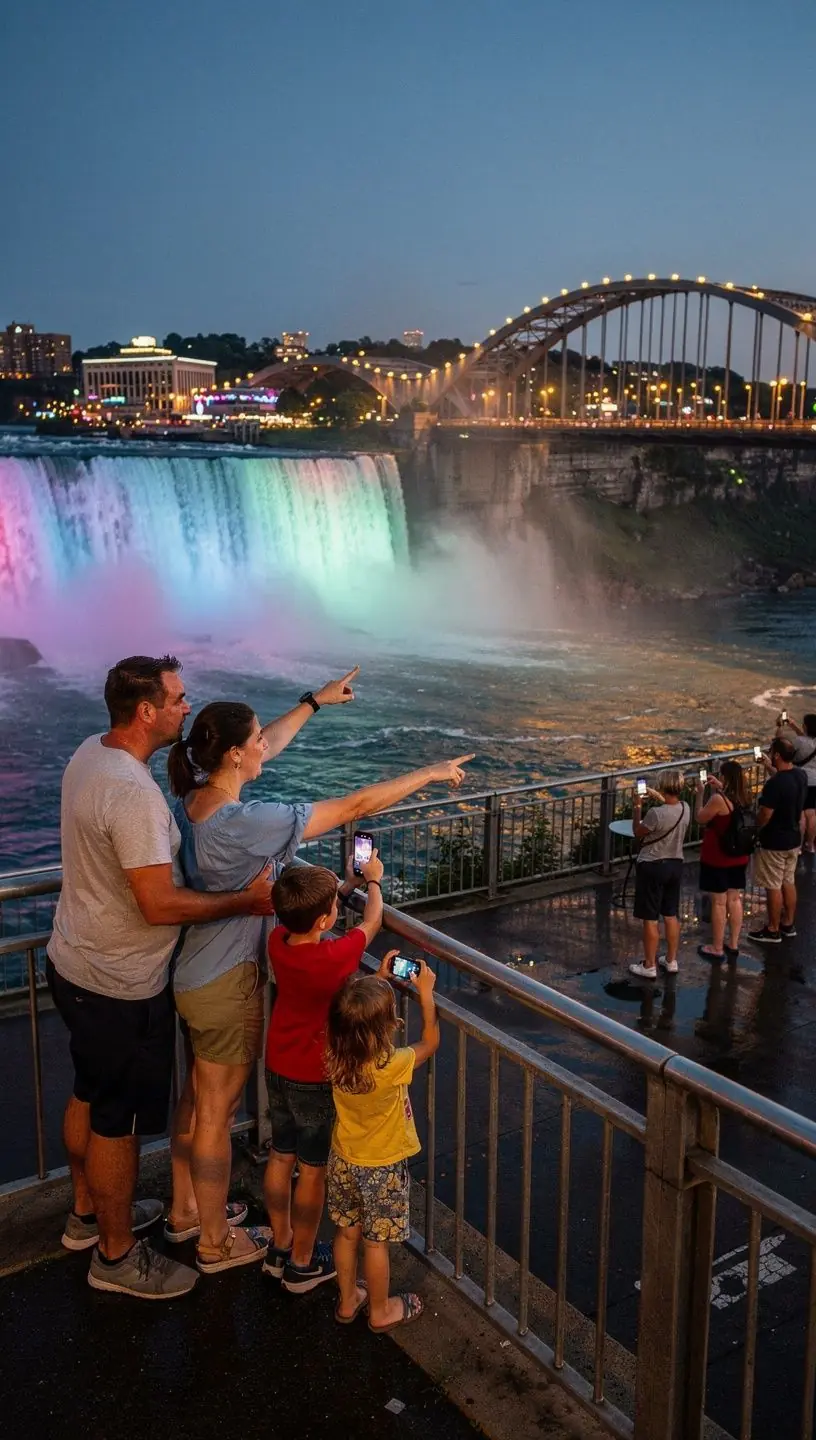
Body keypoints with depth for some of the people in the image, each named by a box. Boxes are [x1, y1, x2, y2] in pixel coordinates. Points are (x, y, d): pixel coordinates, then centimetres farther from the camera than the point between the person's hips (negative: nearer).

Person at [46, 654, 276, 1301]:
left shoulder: (91, 753, 1)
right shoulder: (133, 793, -31)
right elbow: (160, 906, -31)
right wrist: (248, 900, -20)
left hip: (74, 964, 10)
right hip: (121, 987, -10)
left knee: (90, 1096, 26)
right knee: (118, 1121, 9)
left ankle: (88, 1214, 47)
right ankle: (117, 1254, 29)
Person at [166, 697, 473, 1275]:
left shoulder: (191, 798, -7)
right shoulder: (244, 821, -31)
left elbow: (261, 750, 13)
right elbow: (355, 806, -26)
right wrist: (431, 773, -15)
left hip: (195, 972, 9)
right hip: (227, 983, -9)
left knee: (198, 1094, 26)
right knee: (217, 1113, 9)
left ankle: (185, 1206, 46)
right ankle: (215, 1242, 29)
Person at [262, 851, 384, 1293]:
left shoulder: (278, 941, -13)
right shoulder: (336, 957, -29)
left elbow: (304, 918, 11)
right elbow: (371, 921, -10)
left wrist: (348, 883, 16)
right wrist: (372, 880, 8)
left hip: (278, 1069, 6)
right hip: (317, 1078, -6)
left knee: (280, 1157, 19)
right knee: (313, 1170, 9)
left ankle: (280, 1247, 35)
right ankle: (302, 1264, 23)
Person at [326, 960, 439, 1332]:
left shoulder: (335, 1057, -19)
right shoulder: (391, 1067, -34)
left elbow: (357, 1013, 3)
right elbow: (430, 1041, -15)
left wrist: (378, 978, 3)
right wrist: (425, 993, -9)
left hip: (343, 1160, 5)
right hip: (382, 1167, -5)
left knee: (347, 1232, 22)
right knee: (376, 1242, 14)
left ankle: (348, 1300, 41)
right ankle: (380, 1311, 34)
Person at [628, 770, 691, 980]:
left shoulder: (656, 813, -26)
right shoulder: (685, 808, -5)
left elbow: (637, 832, -9)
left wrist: (637, 807, -3)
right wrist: (658, 798, 17)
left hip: (652, 867, -7)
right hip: (675, 865, 7)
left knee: (650, 919, 3)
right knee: (671, 916, 17)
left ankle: (649, 966, 12)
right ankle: (671, 961, 28)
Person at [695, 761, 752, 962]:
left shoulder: (718, 799, -23)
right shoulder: (743, 798, 0)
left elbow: (700, 818, -10)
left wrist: (701, 792, -4)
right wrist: (719, 789, 16)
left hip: (717, 859, -7)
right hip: (738, 858, 7)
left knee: (719, 903, 2)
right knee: (734, 900, 14)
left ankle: (717, 949, 11)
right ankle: (733, 945, 24)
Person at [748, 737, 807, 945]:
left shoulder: (774, 784, -28)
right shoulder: (801, 775, -2)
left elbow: (764, 816, -22)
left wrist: (753, 830, -4)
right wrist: (772, 769, 23)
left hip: (774, 842, -8)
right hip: (794, 839, 8)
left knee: (773, 887, 4)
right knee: (788, 882, 19)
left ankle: (773, 931, 15)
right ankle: (788, 925, 31)